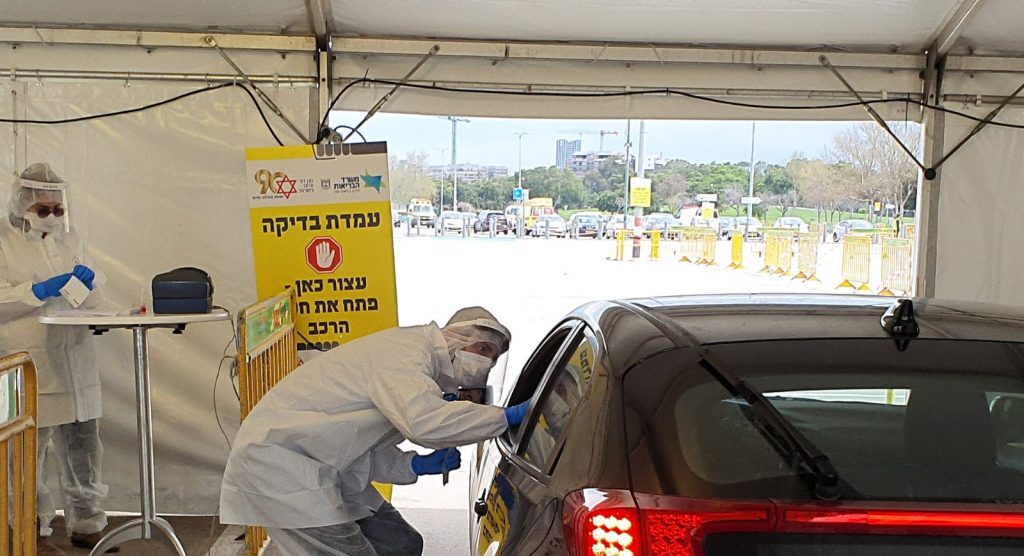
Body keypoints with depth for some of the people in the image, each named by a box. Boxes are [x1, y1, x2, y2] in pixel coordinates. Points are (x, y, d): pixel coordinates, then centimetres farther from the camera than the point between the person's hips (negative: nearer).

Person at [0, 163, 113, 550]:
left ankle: (86, 524, 15)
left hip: (72, 358, 4)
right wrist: (38, 291, -19)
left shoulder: (69, 239, 15)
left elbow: (92, 299, 17)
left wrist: (88, 282, -4)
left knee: (82, 443, 5)